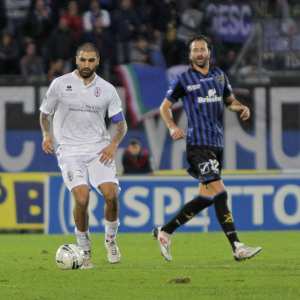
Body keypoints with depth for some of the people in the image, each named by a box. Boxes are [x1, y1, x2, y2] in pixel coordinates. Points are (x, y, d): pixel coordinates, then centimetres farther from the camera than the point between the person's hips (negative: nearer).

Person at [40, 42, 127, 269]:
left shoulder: (107, 89, 6)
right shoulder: (60, 85, 2)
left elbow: (121, 123, 10)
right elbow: (45, 113, 14)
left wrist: (113, 144, -8)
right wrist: (47, 134, -6)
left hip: (99, 150, 2)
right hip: (69, 150, -2)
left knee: (111, 194, -18)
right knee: (82, 197, -21)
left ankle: (110, 240, 10)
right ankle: (85, 250, -1)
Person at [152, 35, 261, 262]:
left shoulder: (219, 75, 13)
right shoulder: (183, 80, -2)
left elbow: (229, 100, 26)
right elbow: (165, 107, 6)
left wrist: (242, 108, 4)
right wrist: (172, 126, -13)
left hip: (217, 142, 7)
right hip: (198, 143, -7)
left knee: (206, 197, 8)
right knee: (219, 192, -15)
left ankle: (165, 232, 20)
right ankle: (237, 248, -17)